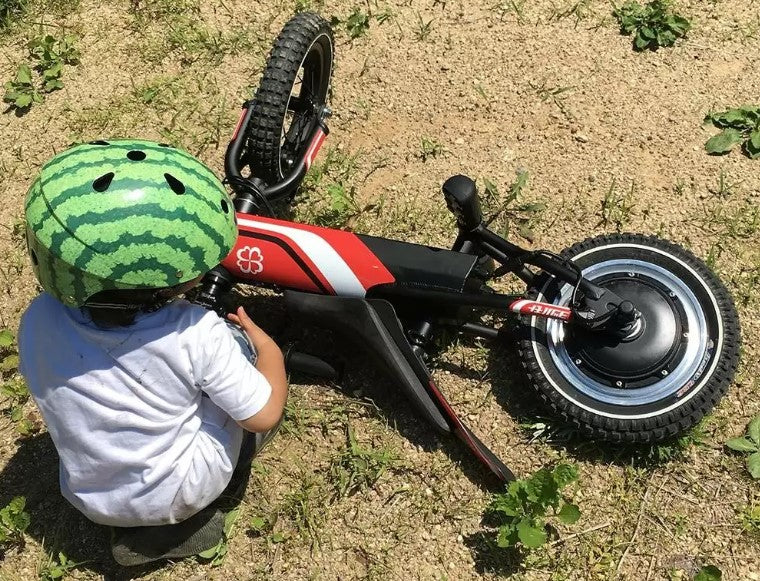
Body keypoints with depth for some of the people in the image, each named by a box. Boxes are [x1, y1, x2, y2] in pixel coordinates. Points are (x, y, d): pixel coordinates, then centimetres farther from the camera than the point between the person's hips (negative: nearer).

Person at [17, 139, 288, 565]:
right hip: (181, 493, -4)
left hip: (93, 500, 4)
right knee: (235, 339, 4)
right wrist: (266, 346, 1)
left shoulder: (38, 322, -20)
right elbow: (265, 416, -17)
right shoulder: (197, 335, -30)